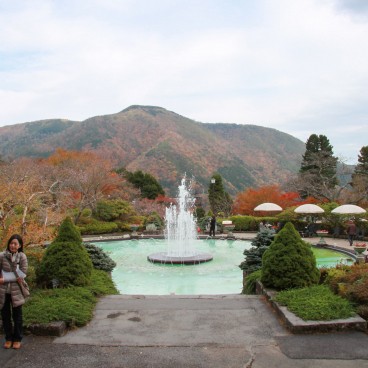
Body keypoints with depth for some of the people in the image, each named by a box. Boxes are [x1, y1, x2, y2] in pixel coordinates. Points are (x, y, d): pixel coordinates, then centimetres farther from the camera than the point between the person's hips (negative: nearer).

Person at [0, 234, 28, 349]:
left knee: (17, 315, 8)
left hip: (16, 290, -1)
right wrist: (14, 277, -15)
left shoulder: (22, 257, -6)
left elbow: (22, 274, -9)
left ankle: (17, 339, 21)